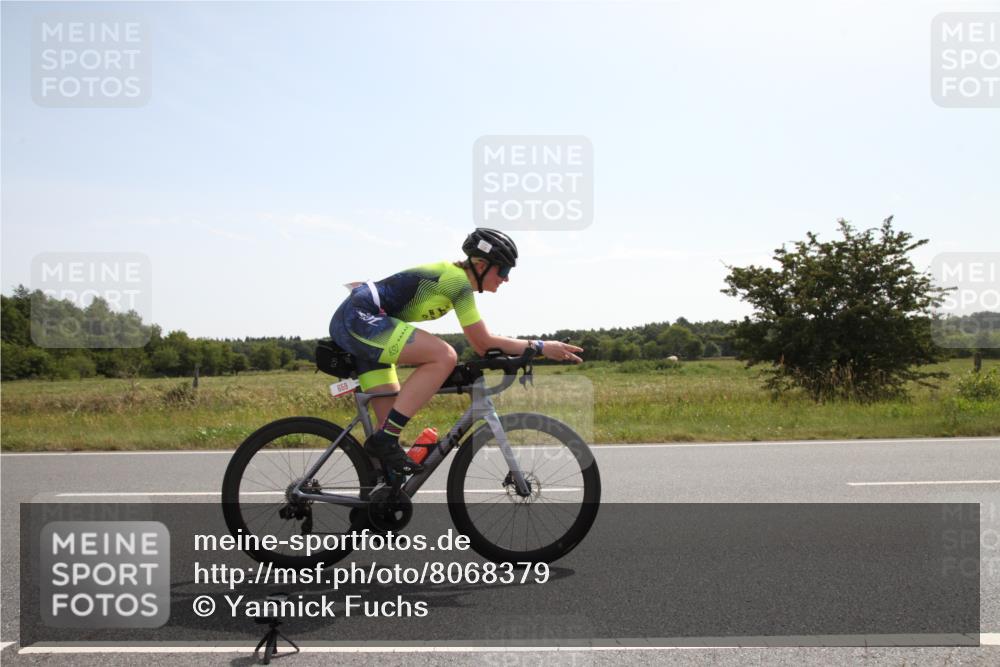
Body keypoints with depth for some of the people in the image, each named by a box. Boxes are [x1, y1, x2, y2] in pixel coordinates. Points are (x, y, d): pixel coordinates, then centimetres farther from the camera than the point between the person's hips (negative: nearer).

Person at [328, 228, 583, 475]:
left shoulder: (451, 276, 15)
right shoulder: (458, 281, -13)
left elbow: (480, 346, 19)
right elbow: (485, 343, -12)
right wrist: (540, 347, -8)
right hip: (359, 317, -10)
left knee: (394, 420, 6)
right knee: (444, 356, -24)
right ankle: (384, 439, -21)